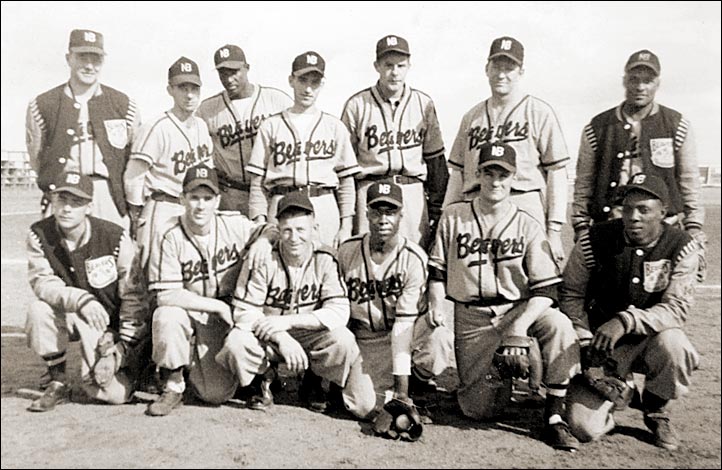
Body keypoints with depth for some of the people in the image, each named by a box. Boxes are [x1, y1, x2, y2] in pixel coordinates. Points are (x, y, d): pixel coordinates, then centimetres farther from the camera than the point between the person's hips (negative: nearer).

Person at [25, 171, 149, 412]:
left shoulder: (116, 237, -19)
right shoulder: (39, 235, -11)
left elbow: (133, 295, -13)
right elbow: (42, 284, -20)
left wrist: (124, 347, -16)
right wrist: (81, 300, -39)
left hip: (113, 324, -3)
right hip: (70, 317, 3)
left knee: (116, 393, -17)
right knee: (39, 309, -30)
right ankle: (58, 384, -8)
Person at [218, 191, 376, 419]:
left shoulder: (324, 260, -11)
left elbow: (340, 311, -19)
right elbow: (244, 312, -16)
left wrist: (288, 321, -27)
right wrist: (282, 339, -29)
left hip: (312, 338, 1)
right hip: (268, 339, 0)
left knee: (343, 339, -30)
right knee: (236, 342, -32)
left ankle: (314, 381, 3)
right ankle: (265, 377, 4)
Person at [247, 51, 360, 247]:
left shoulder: (335, 127, 12)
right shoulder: (271, 126, 10)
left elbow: (347, 181, 9)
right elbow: (258, 182, 7)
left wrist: (346, 226, 3)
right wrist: (260, 224, -2)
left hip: (325, 208, 1)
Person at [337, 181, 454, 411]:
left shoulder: (414, 258, -18)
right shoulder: (347, 250, -8)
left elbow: (404, 321, -22)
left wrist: (401, 386, -25)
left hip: (410, 329, -1)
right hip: (366, 337, 1)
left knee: (441, 340, -33)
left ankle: (415, 381, -1)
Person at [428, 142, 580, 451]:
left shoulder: (528, 225, -2)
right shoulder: (454, 217, 2)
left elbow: (545, 289, -8)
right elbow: (436, 273, 7)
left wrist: (518, 328, -22)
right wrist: (437, 314, -6)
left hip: (519, 309, 0)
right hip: (471, 318, 1)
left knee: (559, 324, -33)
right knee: (480, 409, -6)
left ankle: (554, 416, -19)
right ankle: (499, 370, 29)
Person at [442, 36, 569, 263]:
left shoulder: (539, 112, 5)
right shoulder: (472, 116, 18)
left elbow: (557, 173, 0)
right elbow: (457, 173, 17)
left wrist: (554, 231, -6)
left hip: (525, 210, -3)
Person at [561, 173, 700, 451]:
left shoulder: (681, 247, -11)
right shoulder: (596, 239, -10)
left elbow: (677, 308, -20)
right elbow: (571, 294, -1)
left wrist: (626, 321, -35)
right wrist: (584, 340, -11)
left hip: (652, 337, 1)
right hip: (602, 344, 0)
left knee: (672, 344, -37)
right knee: (584, 427, -17)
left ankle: (655, 410, -2)